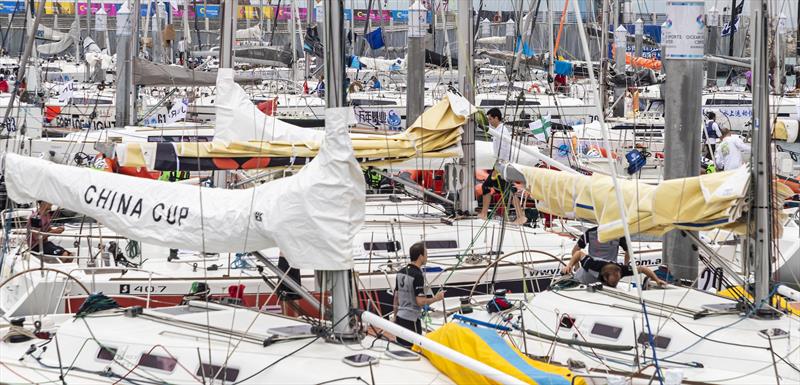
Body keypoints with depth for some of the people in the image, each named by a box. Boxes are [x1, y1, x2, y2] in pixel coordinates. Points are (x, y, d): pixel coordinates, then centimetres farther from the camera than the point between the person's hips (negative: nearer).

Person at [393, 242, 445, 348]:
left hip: (400, 318, 8)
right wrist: (436, 298, -5)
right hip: (411, 320, -8)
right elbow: (420, 301, -21)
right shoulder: (417, 275, -17)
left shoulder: (401, 272, 9)